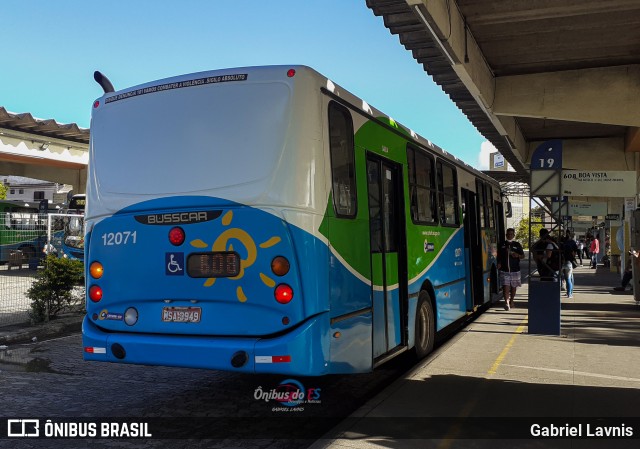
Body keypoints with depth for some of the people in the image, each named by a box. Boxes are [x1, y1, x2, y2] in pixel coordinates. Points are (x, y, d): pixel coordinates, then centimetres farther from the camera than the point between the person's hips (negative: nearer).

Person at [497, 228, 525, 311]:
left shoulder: (517, 245, 6)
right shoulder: (502, 244, 7)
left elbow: (523, 256, 10)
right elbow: (499, 256, 16)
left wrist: (517, 255, -11)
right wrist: (499, 263, 0)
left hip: (515, 270, 1)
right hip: (504, 270, -1)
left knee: (513, 287, 12)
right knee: (505, 287, -12)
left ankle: (511, 301, 29)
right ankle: (506, 302, -15)